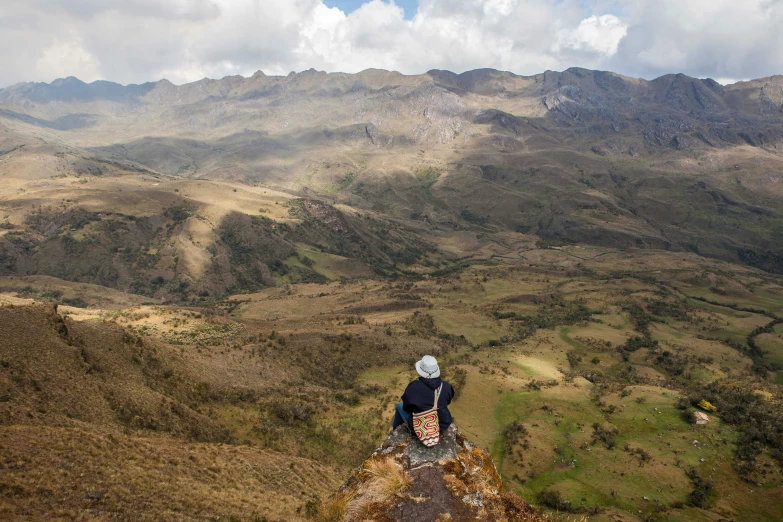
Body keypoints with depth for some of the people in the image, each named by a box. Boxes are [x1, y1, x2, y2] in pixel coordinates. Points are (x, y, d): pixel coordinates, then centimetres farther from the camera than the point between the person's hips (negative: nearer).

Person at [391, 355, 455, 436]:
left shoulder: (414, 387, -25)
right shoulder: (446, 386, -16)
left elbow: (406, 407, -9)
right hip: (443, 426, 3)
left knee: (400, 406, 24)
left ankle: (395, 428, 50)